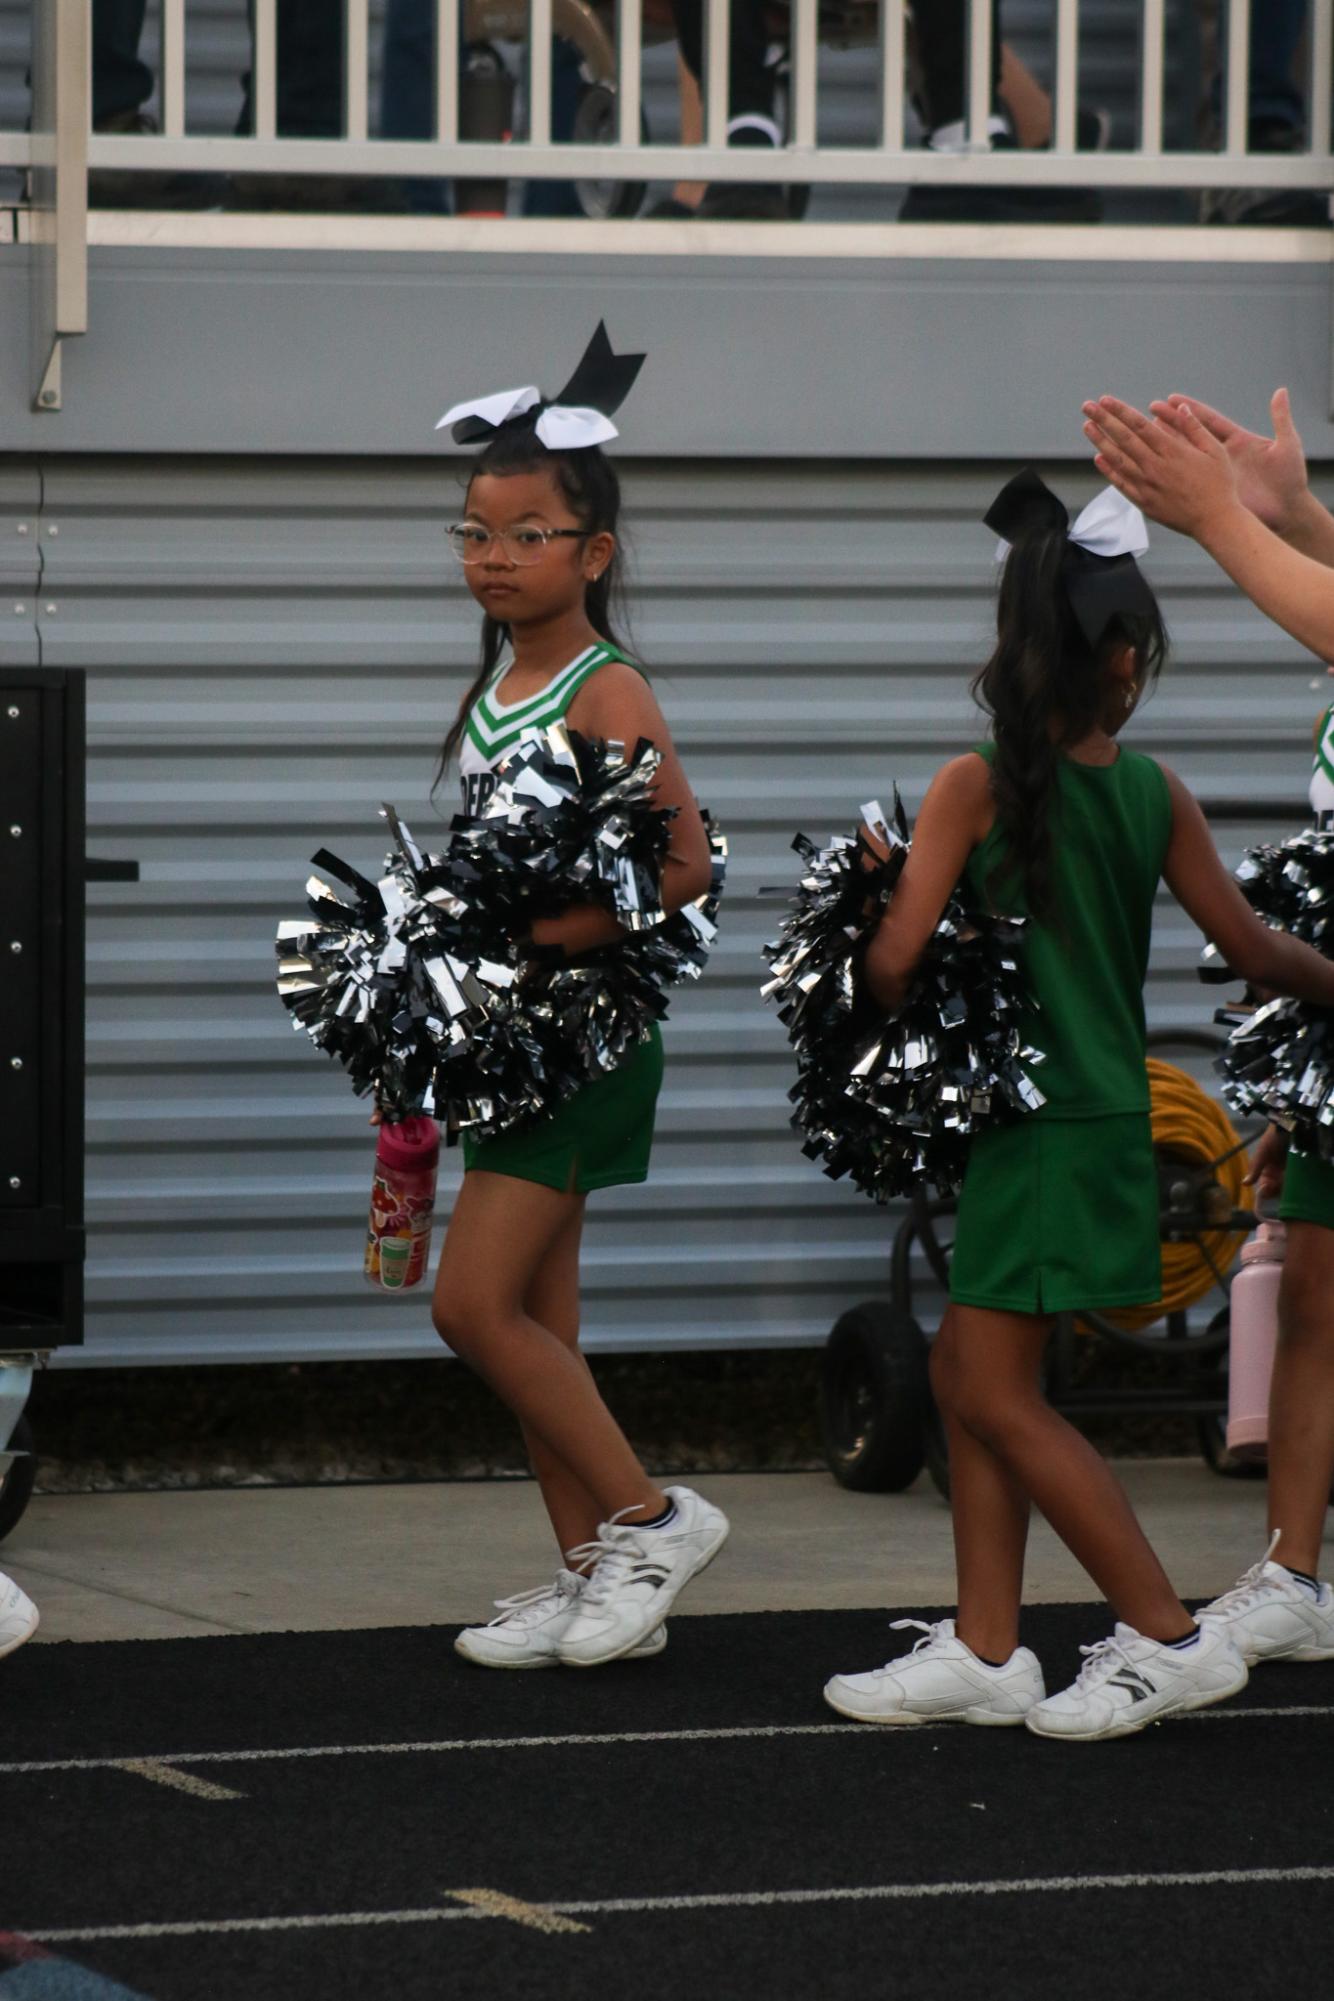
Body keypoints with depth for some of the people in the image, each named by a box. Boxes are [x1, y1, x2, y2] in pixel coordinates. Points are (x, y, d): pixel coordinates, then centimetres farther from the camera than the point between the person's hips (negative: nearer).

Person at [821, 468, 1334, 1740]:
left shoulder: (979, 785, -13)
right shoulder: (1155, 795, 2)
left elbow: (896, 952, -15)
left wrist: (883, 1022, 5)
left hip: (1034, 1115, -7)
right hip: (1107, 1105, 7)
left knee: (997, 1394, -1)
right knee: (968, 1373, 14)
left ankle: (1169, 1640, -1)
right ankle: (985, 1650, 16)